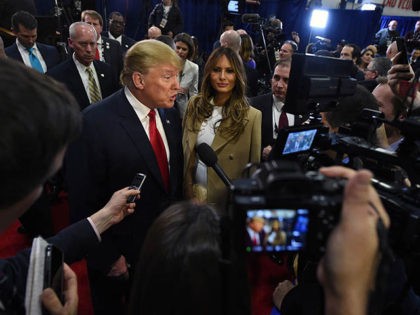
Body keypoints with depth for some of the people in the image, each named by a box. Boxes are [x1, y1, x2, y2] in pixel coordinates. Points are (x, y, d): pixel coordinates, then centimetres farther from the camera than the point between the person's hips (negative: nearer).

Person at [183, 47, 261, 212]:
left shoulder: (252, 116, -15)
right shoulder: (195, 104, -3)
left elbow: (254, 166, -9)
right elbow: (184, 150, 5)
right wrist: (186, 188, 2)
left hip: (226, 199, -3)